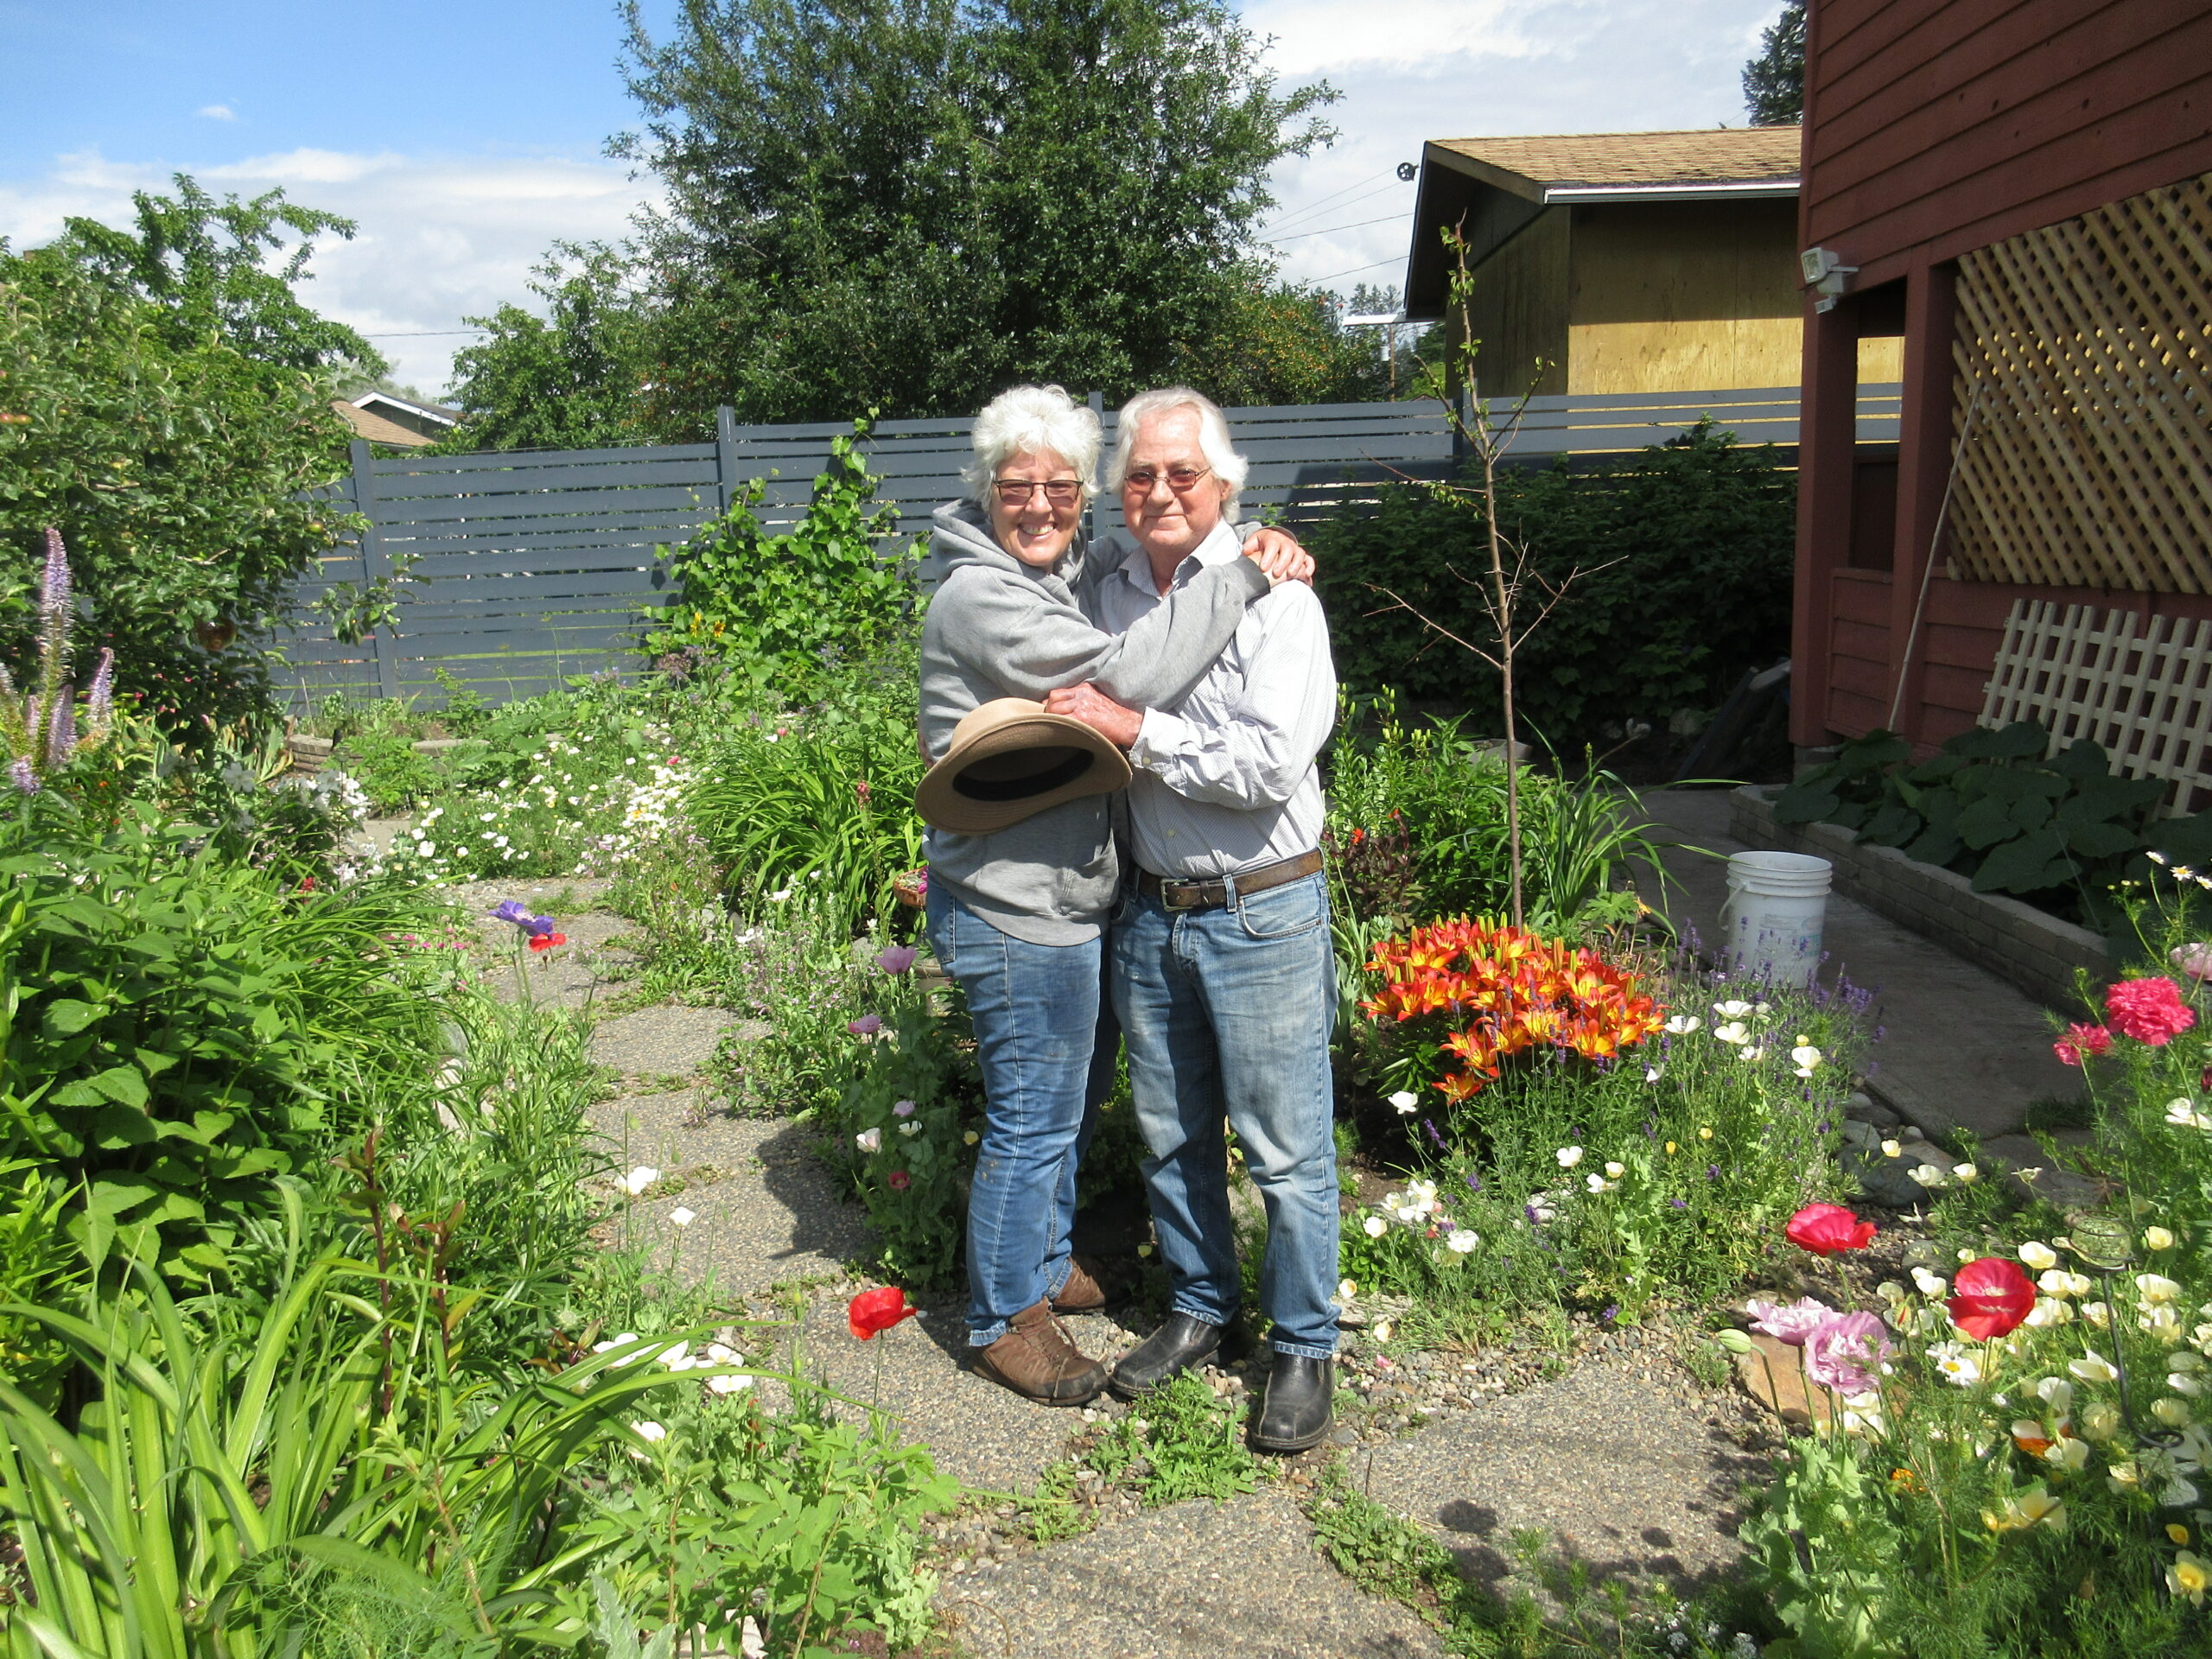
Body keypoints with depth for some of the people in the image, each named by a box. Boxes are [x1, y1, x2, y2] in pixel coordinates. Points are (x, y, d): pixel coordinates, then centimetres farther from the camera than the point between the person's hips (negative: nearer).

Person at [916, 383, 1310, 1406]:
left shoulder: (1070, 573, 10)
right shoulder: (981, 598, -20)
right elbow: (1132, 676, -29)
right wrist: (1243, 578, -20)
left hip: (1069, 898, 10)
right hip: (1015, 911, -10)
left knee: (1069, 1099, 23)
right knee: (1031, 1117, 4)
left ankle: (1046, 1263, 43)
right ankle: (1004, 1316, 23)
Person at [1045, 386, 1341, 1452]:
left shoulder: (1270, 594, -11)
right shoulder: (1108, 592, 7)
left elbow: (1272, 763, -21)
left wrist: (1137, 731, -17)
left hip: (1261, 913, -5)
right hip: (1150, 910, 6)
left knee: (1284, 1147, 4)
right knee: (1170, 1133, 16)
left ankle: (1305, 1349, 22)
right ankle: (1199, 1307, 36)